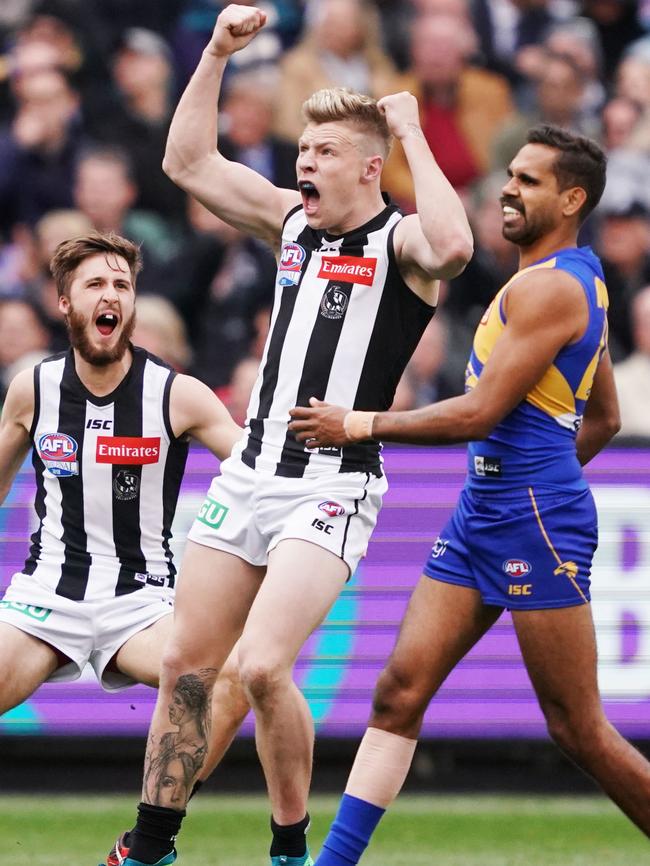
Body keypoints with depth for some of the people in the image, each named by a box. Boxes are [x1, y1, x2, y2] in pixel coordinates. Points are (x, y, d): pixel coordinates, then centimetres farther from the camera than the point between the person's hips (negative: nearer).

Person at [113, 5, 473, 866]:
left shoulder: (400, 239, -7)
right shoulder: (292, 222, 11)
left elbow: (453, 246, -32)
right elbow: (188, 162, 14)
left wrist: (413, 134, -21)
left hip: (333, 490, -7)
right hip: (248, 474, 7)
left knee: (263, 667, -20)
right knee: (186, 665, 7)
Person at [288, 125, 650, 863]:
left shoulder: (549, 288, -15)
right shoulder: (577, 282, 18)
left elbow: (479, 414, -19)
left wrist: (357, 426, -12)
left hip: (534, 523, -10)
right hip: (481, 516, 10)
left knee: (577, 728, -5)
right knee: (400, 690, 2)